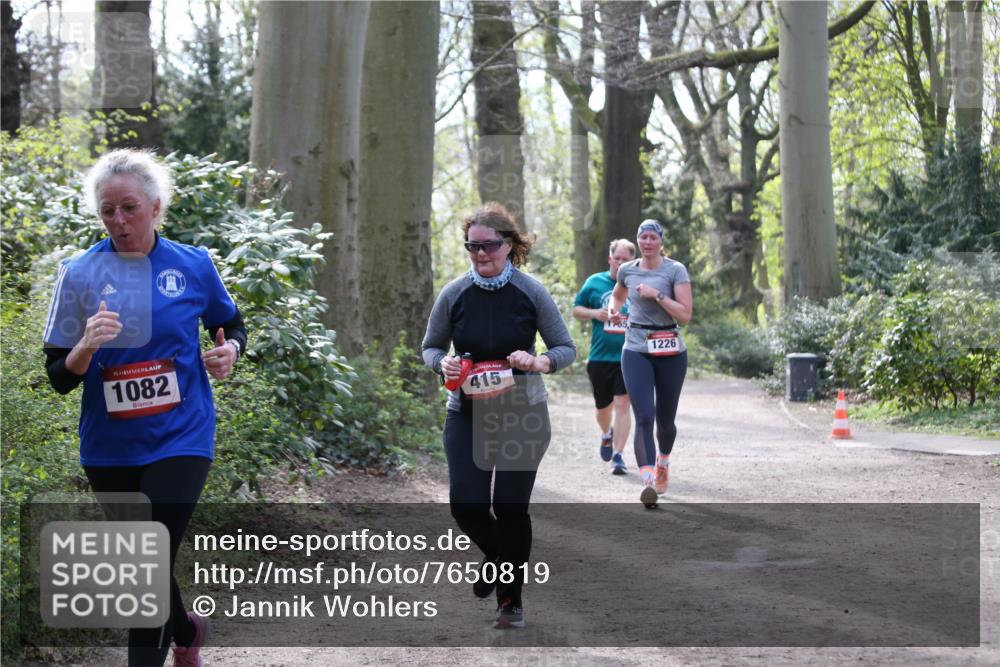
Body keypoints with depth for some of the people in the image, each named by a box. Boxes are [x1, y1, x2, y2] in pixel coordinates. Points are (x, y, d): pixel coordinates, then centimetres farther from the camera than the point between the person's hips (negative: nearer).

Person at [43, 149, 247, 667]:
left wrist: (229, 350, -6)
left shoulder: (193, 265, -2)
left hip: (179, 437, -2)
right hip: (109, 447, 2)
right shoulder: (80, 274, -3)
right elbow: (59, 377, -2)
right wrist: (86, 347, -23)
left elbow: (232, 325, 16)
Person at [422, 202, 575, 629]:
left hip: (523, 416, -2)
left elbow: (566, 349, 0)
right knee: (466, 504, -8)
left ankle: (511, 601, 18)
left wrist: (538, 362, -21)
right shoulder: (454, 294, -3)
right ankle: (495, 554, 28)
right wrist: (442, 363, -13)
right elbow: (429, 347, 10)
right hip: (467, 414, 2)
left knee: (511, 507, -1)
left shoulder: (530, 292, -7)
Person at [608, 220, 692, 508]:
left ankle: (663, 461, 42)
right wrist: (613, 309, 9)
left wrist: (657, 295, -18)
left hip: (670, 351, -1)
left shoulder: (675, 270, -4)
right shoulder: (627, 270, 7)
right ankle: (648, 480, -26)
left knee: (665, 420, 10)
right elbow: (618, 295, 30)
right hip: (636, 351, 1)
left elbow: (685, 315, -11)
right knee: (644, 417, -16)